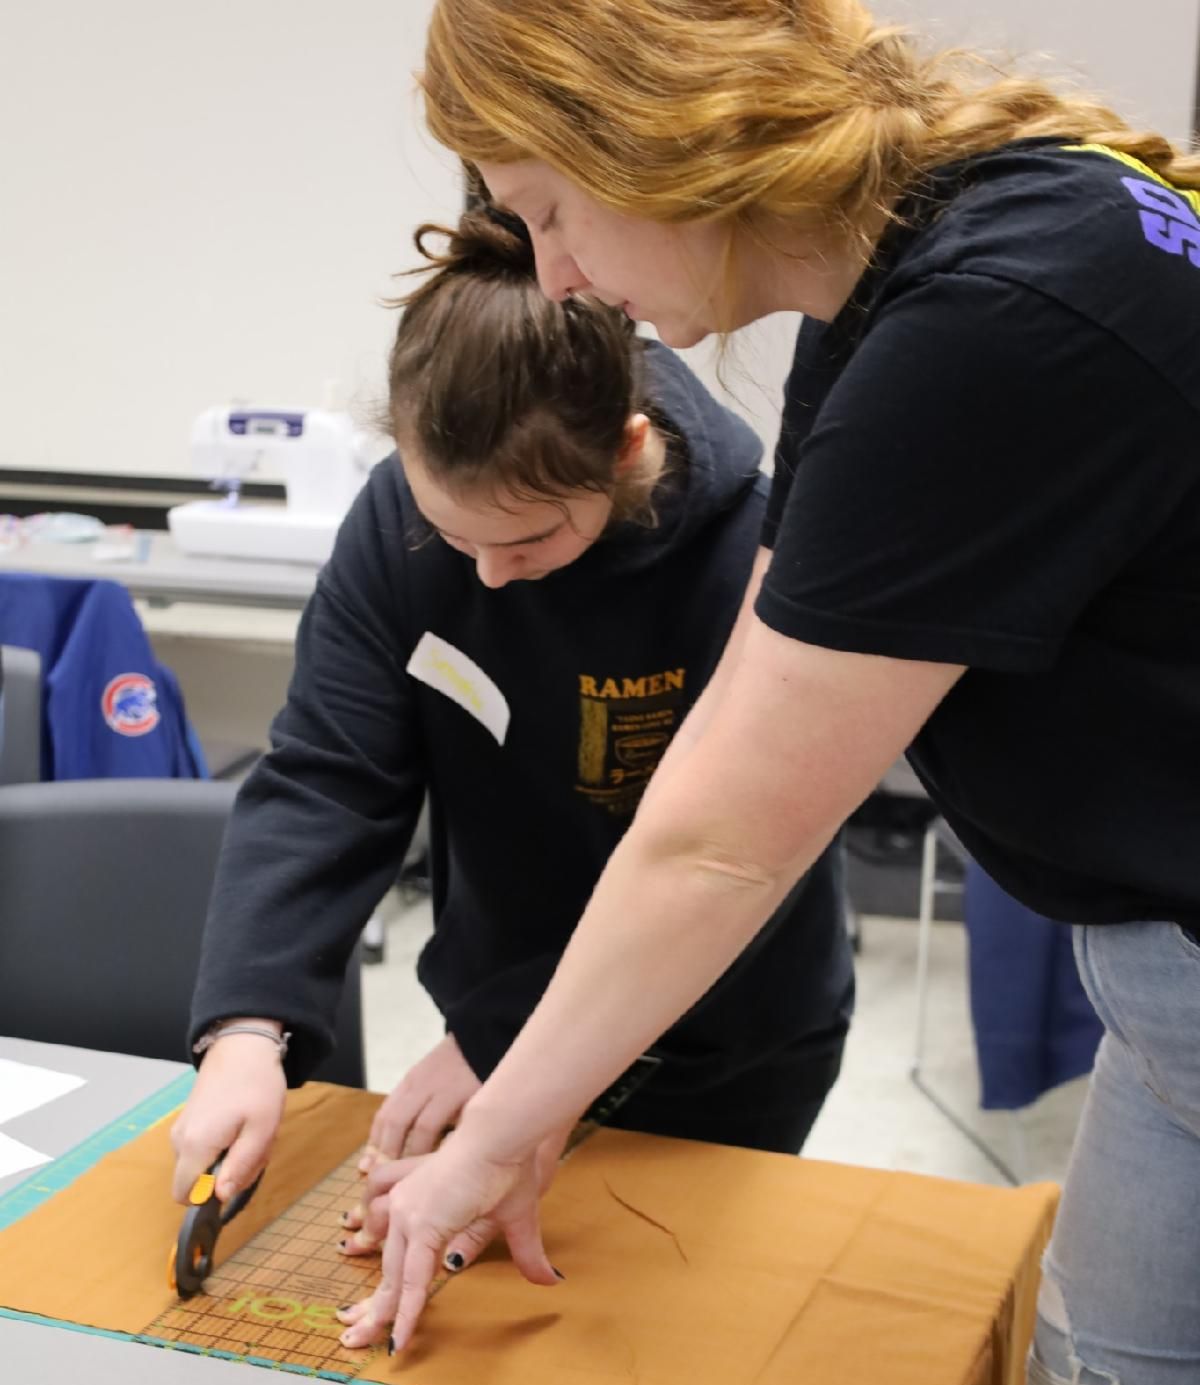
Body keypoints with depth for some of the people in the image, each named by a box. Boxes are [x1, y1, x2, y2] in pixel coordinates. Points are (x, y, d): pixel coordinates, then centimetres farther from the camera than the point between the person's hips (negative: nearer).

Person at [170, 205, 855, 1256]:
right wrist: (249, 1029, -32)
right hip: (502, 1022, 4)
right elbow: (326, 782, -18)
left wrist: (507, 1047, -27)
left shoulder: (759, 557, -30)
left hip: (731, 1060, -3)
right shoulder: (398, 518, -17)